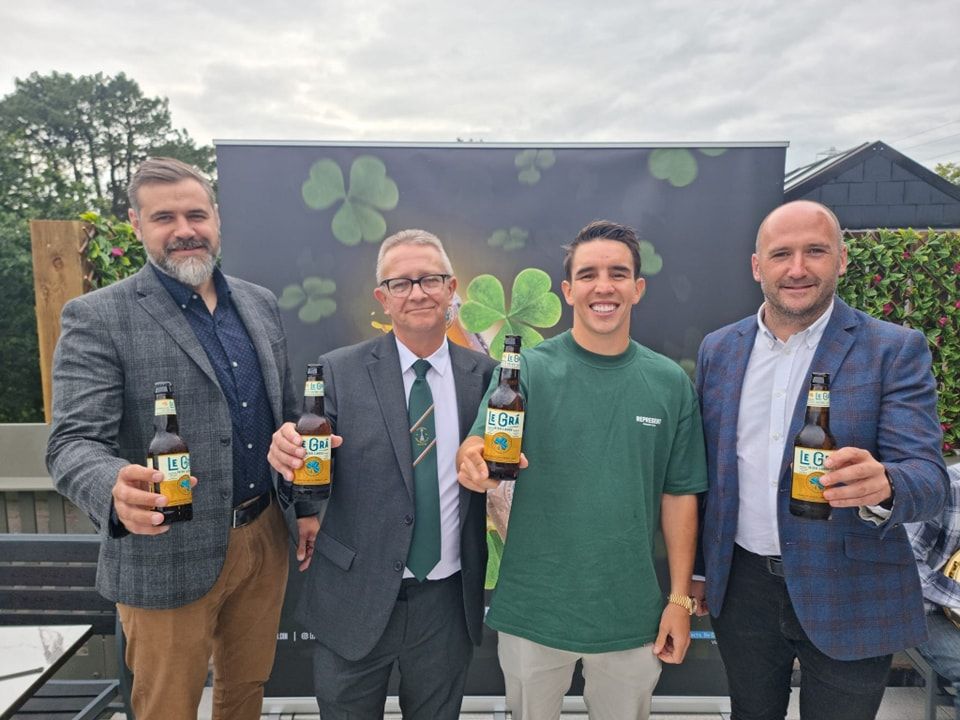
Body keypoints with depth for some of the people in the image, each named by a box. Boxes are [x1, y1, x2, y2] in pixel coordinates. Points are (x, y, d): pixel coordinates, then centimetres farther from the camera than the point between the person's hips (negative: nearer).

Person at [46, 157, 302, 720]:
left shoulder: (261, 303, 5)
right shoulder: (97, 318, -10)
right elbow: (74, 442, -15)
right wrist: (116, 489, -38)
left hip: (266, 539, 5)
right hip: (169, 557, -4)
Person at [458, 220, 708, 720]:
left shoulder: (670, 383, -2)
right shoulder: (528, 370, -8)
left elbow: (679, 493, 3)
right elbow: (476, 451, -14)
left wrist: (680, 598, 1)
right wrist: (474, 463, -37)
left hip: (632, 614, 2)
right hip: (533, 609, -1)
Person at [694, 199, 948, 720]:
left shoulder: (895, 351, -8)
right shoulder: (718, 349, 1)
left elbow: (928, 475, -14)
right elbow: (705, 469, 6)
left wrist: (882, 485, -37)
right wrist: (698, 568, 10)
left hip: (846, 598, -2)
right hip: (741, 587, 3)